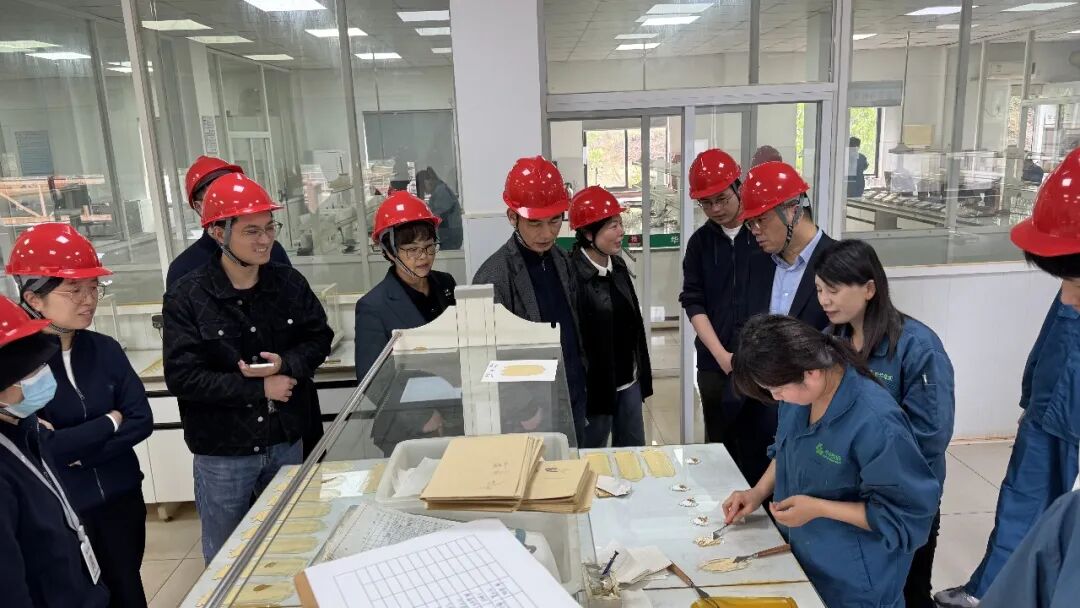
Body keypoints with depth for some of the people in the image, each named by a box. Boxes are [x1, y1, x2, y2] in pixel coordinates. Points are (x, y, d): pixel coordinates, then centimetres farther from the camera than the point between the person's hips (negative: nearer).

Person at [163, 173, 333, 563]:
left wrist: (286, 364, -17)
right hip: (221, 454, -3)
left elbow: (319, 338, 3)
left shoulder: (289, 283, -4)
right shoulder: (187, 298, -15)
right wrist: (259, 389, -19)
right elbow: (182, 377, -18)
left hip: (286, 443, 3)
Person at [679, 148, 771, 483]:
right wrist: (722, 356, -8)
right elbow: (693, 303, 2)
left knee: (762, 446, 0)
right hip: (715, 364, 3)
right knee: (720, 446, 11)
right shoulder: (700, 242, 6)